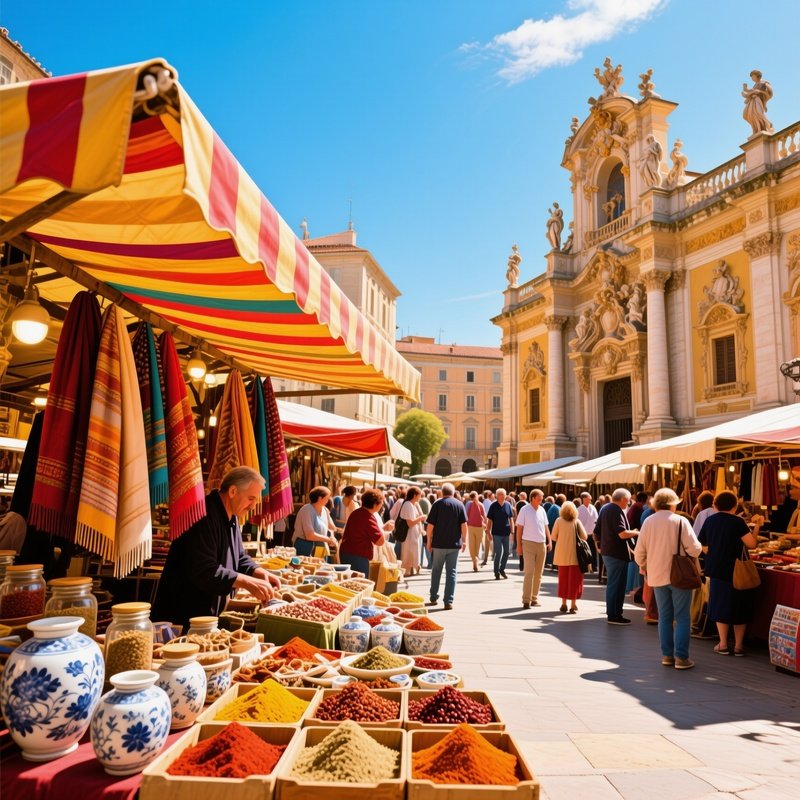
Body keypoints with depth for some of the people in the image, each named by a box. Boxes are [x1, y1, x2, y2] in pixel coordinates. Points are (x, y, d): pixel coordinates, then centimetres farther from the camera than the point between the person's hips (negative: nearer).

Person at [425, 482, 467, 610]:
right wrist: (464, 540, 6)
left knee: (436, 570, 15)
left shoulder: (437, 504, -3)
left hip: (438, 543, 0)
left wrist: (429, 541, 4)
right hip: (454, 543, 0)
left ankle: (433, 598, 23)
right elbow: (464, 525, -3)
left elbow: (430, 525, -6)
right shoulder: (459, 504, 0)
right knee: (451, 572, 5)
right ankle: (449, 601, 1)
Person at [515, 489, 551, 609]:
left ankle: (534, 598, 20)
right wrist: (518, 545, -8)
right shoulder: (525, 510, -6)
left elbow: (546, 526, 15)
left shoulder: (542, 510, 8)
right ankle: (526, 600, -6)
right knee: (529, 572, -9)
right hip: (529, 544, -5)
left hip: (541, 544, 6)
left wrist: (549, 541, 6)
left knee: (538, 573, 10)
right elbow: (519, 528, -5)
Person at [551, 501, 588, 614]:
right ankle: (573, 605, 8)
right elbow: (584, 537, -5)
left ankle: (564, 604, 17)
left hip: (562, 555, 1)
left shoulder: (559, 521, -3)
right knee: (574, 579, 7)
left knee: (563, 579, 12)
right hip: (574, 555, -1)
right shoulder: (577, 521, -4)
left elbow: (553, 537, -1)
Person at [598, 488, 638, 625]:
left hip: (607, 551, 10)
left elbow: (598, 528, 19)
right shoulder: (617, 511, -19)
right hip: (617, 553, -10)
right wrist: (636, 532, -12)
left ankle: (612, 610, 29)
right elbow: (622, 533, -27)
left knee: (612, 583, 19)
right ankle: (614, 616, 2)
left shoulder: (605, 508, 11)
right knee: (616, 584, -3)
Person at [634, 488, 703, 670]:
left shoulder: (648, 522, 0)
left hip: (657, 576, 4)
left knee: (664, 617, 13)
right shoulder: (680, 521, -10)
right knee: (682, 617, 4)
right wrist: (696, 550, 9)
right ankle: (681, 657, 3)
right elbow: (694, 549, -14)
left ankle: (667, 655, 17)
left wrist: (643, 566, 22)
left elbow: (639, 552, 3)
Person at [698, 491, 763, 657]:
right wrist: (756, 526, -6)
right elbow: (752, 543, -20)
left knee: (721, 606, 13)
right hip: (736, 571, -3)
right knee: (739, 608, 11)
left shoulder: (709, 521, 2)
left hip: (716, 570, 3)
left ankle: (723, 644, 14)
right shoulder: (737, 522, -13)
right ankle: (738, 645, 15)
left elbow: (704, 547, 7)